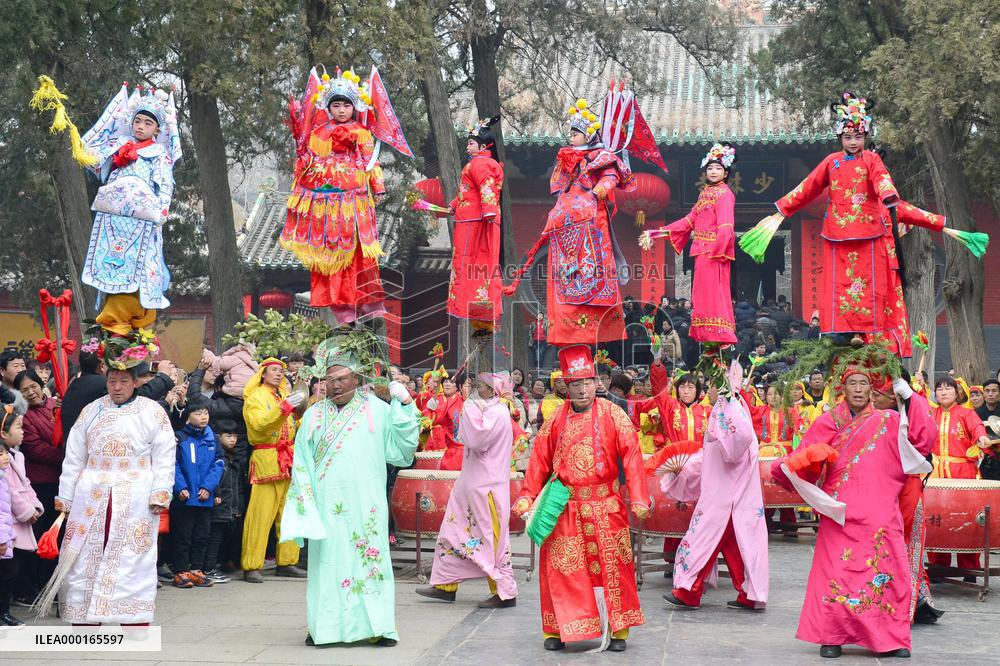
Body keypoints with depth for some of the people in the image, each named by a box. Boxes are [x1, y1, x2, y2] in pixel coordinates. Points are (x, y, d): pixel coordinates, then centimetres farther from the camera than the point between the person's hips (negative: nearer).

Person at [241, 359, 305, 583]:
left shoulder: (286, 395, 23)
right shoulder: (255, 397, 3)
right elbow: (260, 424, -16)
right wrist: (284, 407, -25)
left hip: (289, 461, 6)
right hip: (266, 460, -6)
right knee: (261, 514, -9)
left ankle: (286, 562, 13)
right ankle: (251, 567, -8)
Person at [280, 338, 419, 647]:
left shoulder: (377, 410, 5)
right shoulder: (314, 415, 8)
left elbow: (400, 450, -1)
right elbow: (302, 464, 7)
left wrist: (405, 405, -6)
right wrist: (307, 506, -2)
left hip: (365, 506, -1)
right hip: (326, 507, 1)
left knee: (368, 560, -2)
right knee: (327, 562, 1)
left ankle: (376, 626, 4)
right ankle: (324, 627, 9)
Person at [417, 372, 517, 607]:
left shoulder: (497, 413, -14)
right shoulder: (486, 409, 15)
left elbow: (478, 439, -26)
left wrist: (470, 410, -17)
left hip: (486, 486, -10)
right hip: (472, 482, 10)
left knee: (490, 538, -4)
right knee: (455, 531, 12)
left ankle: (505, 592, 4)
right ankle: (446, 585, 19)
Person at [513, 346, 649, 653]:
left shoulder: (613, 415, -5)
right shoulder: (556, 419, 4)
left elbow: (631, 457, -10)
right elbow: (539, 460, 5)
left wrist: (638, 500, -18)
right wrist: (526, 498, -2)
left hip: (605, 505, -2)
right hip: (565, 507, 2)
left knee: (611, 566, 2)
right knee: (559, 567, 4)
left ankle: (617, 630, 14)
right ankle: (556, 630, 17)